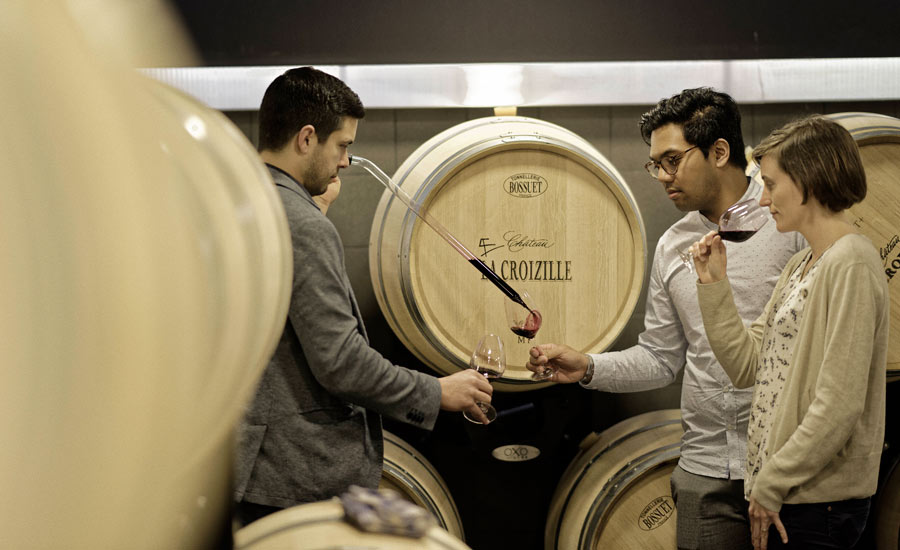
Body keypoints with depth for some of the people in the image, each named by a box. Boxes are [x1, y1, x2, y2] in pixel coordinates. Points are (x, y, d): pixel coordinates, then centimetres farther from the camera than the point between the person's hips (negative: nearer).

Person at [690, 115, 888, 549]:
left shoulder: (851, 263, -15)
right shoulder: (799, 266, 15)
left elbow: (840, 404, -21)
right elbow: (747, 367, 12)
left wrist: (772, 482, -15)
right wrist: (714, 285, 5)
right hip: (786, 493, 9)